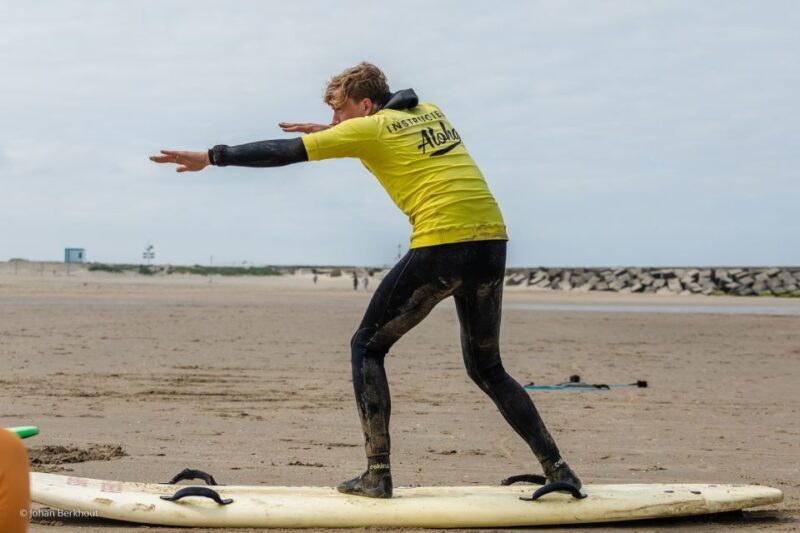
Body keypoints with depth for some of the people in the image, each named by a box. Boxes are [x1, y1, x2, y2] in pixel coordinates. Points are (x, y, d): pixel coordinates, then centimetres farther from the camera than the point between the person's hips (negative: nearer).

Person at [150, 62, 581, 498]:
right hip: (492, 239, 7)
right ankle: (557, 469, 10)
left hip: (441, 245, -7)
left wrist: (210, 158, 11)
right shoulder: (431, 114, 21)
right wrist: (329, 133, 37)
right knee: (486, 367, 19)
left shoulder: (370, 129, 3)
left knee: (367, 347, 9)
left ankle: (377, 475, 0)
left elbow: (285, 152, 4)